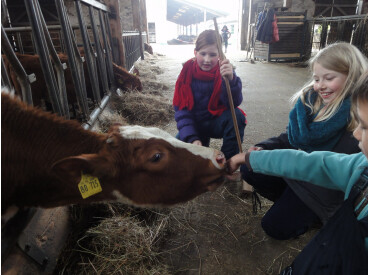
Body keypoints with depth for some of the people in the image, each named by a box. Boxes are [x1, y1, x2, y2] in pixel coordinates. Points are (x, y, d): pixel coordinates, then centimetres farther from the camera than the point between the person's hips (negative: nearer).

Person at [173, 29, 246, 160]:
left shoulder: (223, 71, -11)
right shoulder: (187, 73, -10)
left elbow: (234, 103, -26)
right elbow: (181, 110, -12)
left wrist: (231, 79, -46)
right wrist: (192, 138, -25)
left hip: (217, 122, 0)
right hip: (194, 125, 1)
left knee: (236, 116, -30)